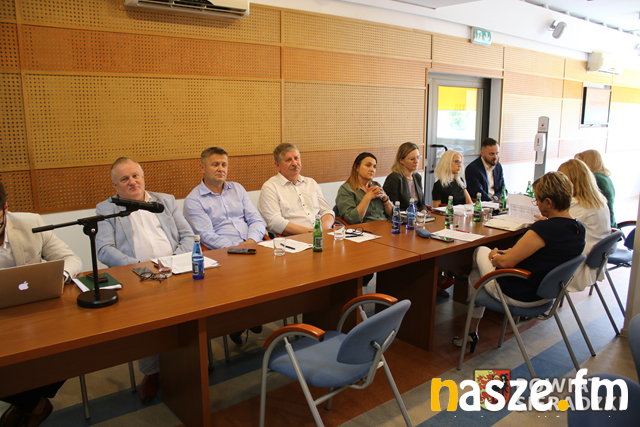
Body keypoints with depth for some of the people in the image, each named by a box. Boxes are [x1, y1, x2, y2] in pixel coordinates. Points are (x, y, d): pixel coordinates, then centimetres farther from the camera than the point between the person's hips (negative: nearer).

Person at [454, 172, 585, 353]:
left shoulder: (544, 228, -31)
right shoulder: (579, 229, -4)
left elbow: (505, 262, -25)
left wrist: (494, 256, -3)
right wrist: (512, 251, 7)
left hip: (518, 297, -8)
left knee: (480, 251, 18)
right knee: (475, 274, 25)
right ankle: (472, 332, 36)